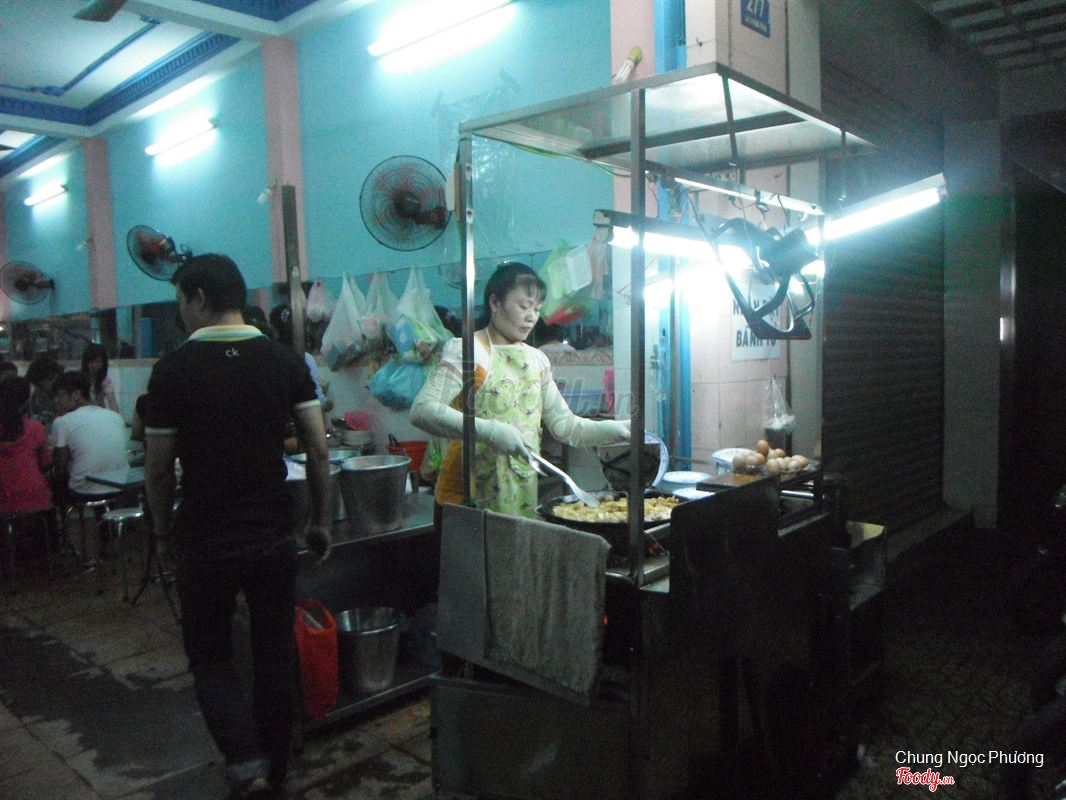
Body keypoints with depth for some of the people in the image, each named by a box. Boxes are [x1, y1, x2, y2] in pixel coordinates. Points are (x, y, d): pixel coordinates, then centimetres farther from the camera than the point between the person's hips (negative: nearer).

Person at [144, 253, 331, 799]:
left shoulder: (172, 369, -9)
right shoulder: (285, 361, -2)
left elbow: (159, 467, -4)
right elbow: (319, 451, -2)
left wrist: (163, 533, 11)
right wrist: (320, 522, 8)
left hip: (204, 542, -2)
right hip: (274, 536, 3)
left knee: (210, 656, 18)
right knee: (275, 655, 16)